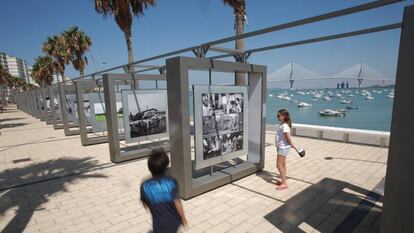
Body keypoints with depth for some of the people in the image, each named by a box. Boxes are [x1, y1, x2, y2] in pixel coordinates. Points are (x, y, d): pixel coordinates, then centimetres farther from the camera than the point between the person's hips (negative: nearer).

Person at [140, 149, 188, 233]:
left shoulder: (145, 186, -12)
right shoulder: (172, 182, -16)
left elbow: (145, 205, 2)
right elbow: (177, 203, -17)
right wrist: (183, 218, -3)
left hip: (159, 225, -1)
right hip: (174, 221, 2)